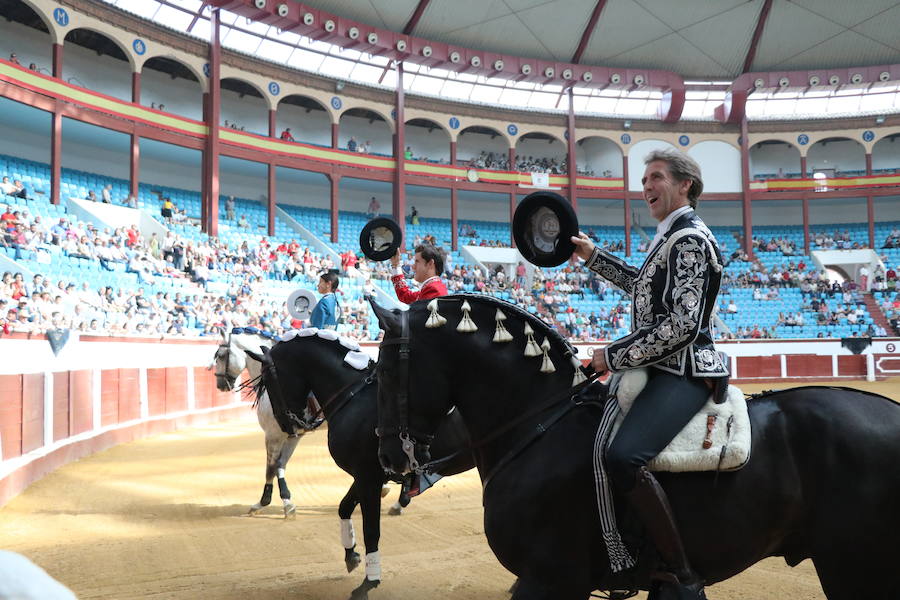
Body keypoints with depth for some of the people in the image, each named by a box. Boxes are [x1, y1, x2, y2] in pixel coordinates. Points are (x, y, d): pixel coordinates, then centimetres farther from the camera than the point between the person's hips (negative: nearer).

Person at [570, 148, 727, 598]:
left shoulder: (689, 238, -13)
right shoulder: (673, 236, 18)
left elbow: (682, 325, -22)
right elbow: (643, 285, 36)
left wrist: (615, 356, -16)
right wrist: (592, 256, 31)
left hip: (682, 372, -11)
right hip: (664, 368, 11)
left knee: (623, 457, -33)